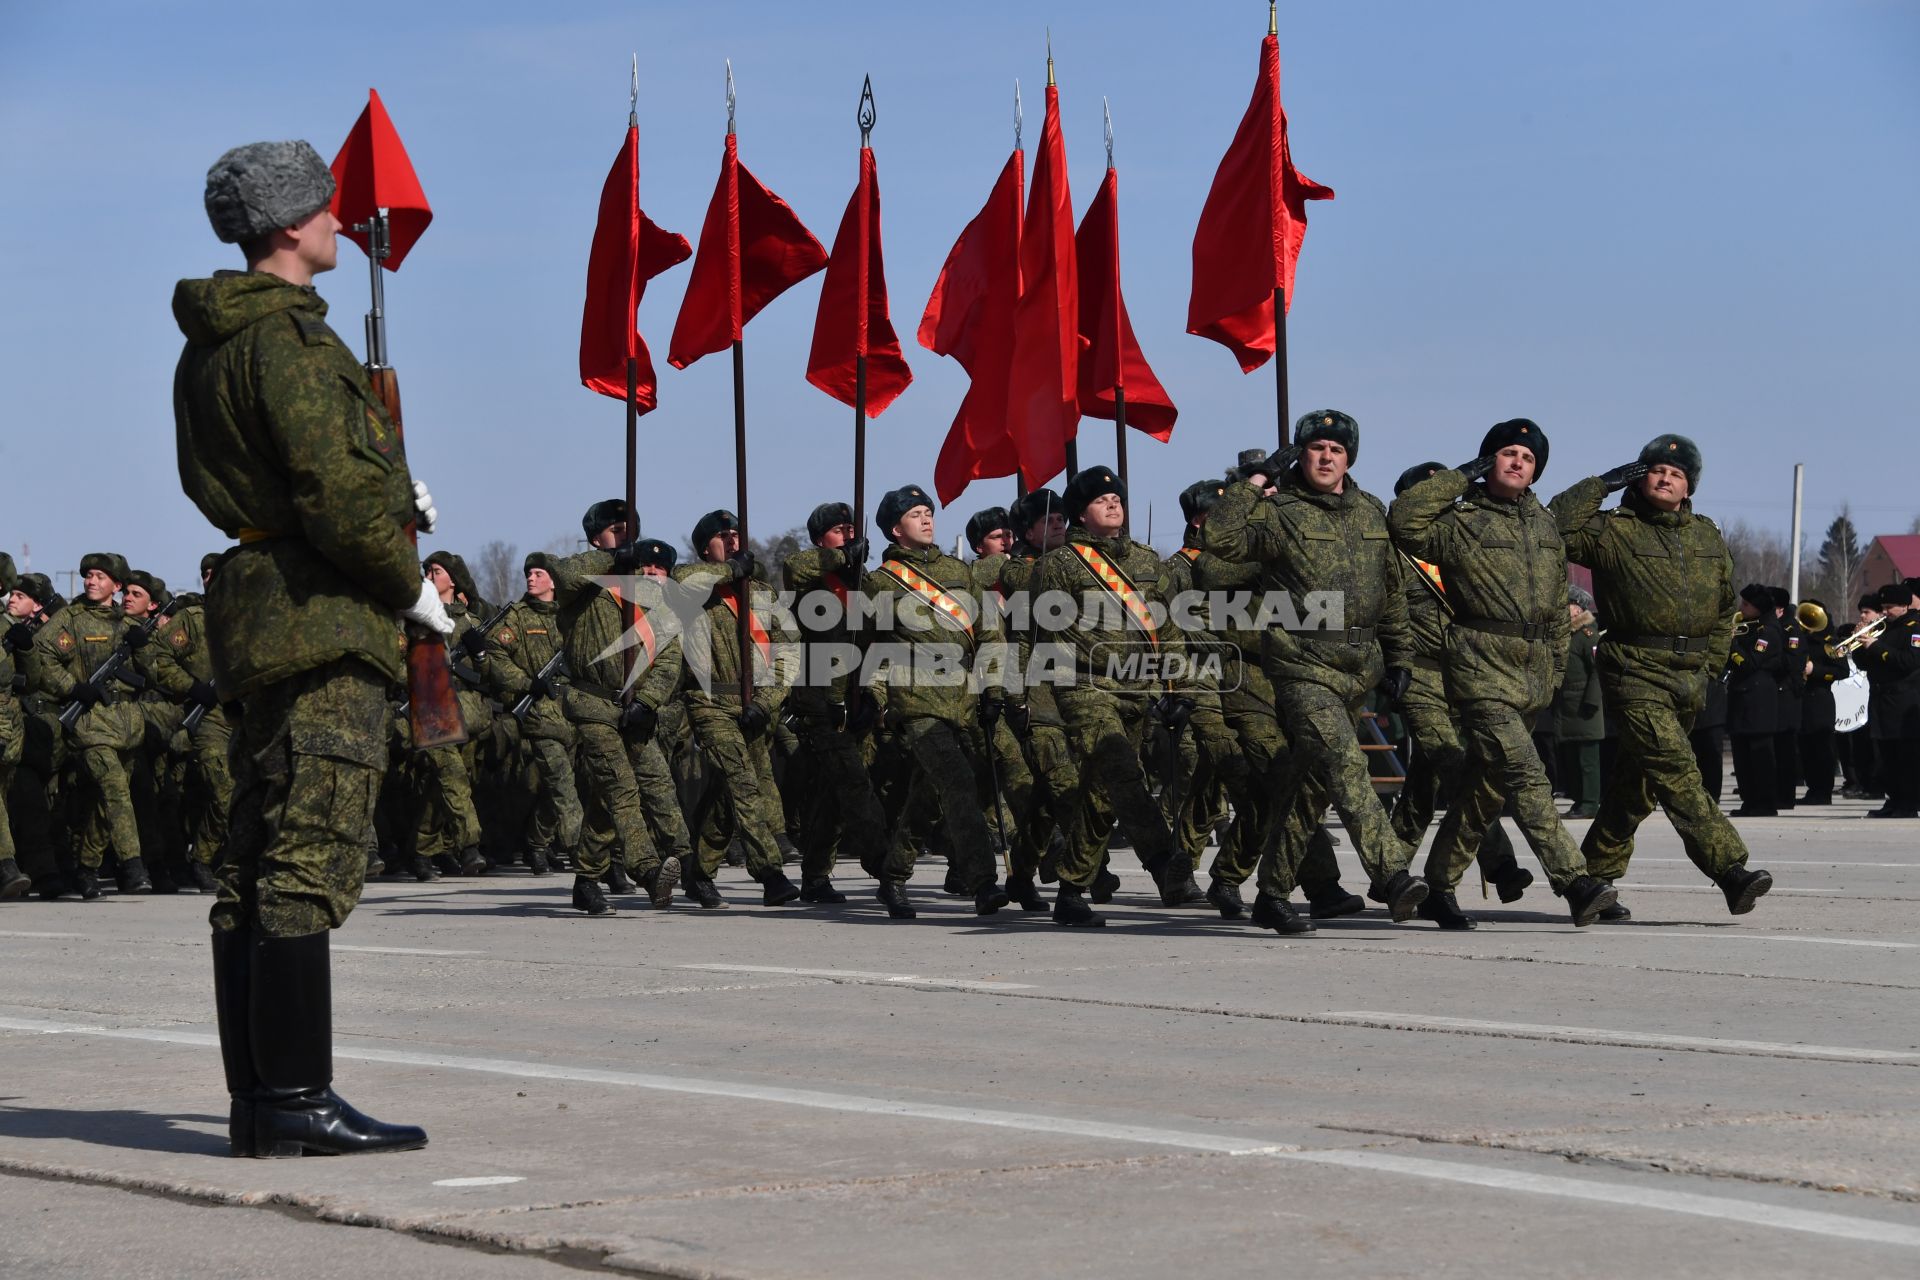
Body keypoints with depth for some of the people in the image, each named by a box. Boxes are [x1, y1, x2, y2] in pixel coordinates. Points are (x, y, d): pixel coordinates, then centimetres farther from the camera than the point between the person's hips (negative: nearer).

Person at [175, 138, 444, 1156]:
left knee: (256, 863, 10)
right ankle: (294, 1100, -12)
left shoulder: (211, 344, 17)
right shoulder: (286, 338, -14)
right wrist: (410, 582, -7)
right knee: (311, 862, -11)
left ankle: (256, 1101, 13)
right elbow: (337, 493, -20)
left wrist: (388, 491, 22)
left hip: (254, 614, 10)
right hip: (322, 615, -10)